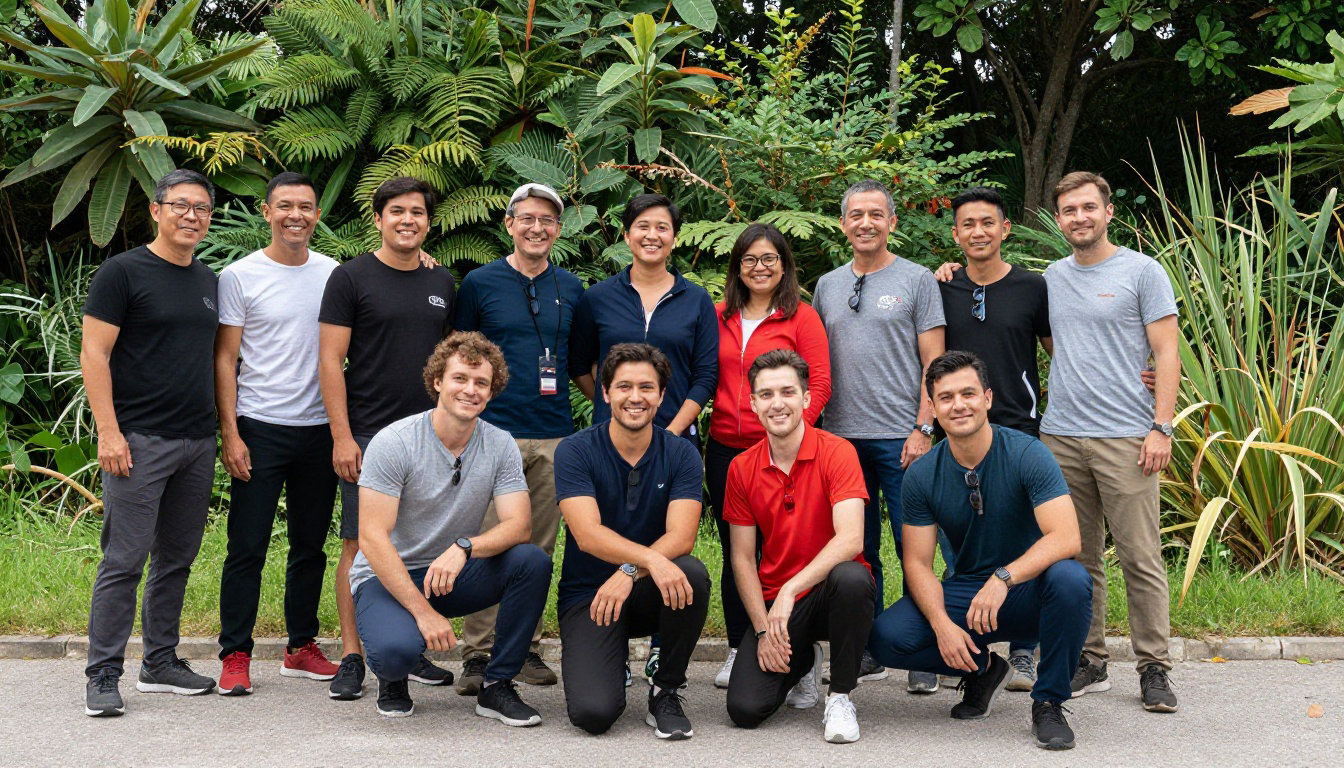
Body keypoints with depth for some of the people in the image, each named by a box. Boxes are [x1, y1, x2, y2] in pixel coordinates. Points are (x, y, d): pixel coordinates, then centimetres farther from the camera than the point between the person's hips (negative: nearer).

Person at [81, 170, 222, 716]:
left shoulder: (209, 282, 15)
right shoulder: (123, 272, -4)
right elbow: (94, 353, -8)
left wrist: (221, 431, 14)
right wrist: (108, 431, -16)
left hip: (198, 443, 7)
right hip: (140, 441, -6)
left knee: (176, 559, 12)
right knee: (124, 561, -5)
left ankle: (161, 664, 22)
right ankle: (103, 676, 2)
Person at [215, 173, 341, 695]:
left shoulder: (334, 274, 7)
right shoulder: (240, 276, -1)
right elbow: (225, 359, -2)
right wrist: (229, 432, -8)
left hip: (319, 429, 4)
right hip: (260, 429, -3)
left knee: (310, 544, 11)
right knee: (247, 546, -2)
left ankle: (301, 647, 22)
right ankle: (235, 655, 7)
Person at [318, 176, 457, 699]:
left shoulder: (442, 285, 14)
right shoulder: (351, 278, -1)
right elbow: (331, 360, -5)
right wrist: (341, 435, -13)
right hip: (368, 435, -4)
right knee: (360, 543, -2)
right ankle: (351, 658, 5)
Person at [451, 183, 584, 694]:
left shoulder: (571, 289, 13)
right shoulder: (480, 283, 3)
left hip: (555, 437, 4)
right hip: (494, 432, -3)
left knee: (539, 550, 8)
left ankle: (526, 647, 18)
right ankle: (477, 653, 3)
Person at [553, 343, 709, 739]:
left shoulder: (681, 454, -3)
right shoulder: (575, 451, -9)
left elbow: (680, 537, -15)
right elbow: (588, 534, -21)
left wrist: (630, 572, -33)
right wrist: (651, 559, -38)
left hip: (651, 590, 2)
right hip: (587, 592, -2)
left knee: (692, 574, -33)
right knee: (593, 713, -24)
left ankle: (666, 691, -9)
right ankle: (596, 662, 15)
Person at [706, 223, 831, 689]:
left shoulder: (801, 317, 0)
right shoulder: (719, 316, 11)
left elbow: (819, 384, -5)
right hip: (725, 449, 4)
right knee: (734, 552, 10)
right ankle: (738, 650, 20)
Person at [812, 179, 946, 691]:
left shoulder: (917, 280, 2)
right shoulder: (827, 286, 14)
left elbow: (933, 362, -2)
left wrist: (923, 428, -10)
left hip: (899, 437, -4)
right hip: (840, 436, 4)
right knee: (857, 550, 9)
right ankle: (867, 651, 18)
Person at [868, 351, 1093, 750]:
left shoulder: (1026, 454, -15)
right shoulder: (921, 475, -5)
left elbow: (1066, 537, -26)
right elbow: (917, 563, -4)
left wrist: (1004, 578, -39)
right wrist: (941, 624, -22)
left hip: (1029, 591, -3)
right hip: (967, 591, 3)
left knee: (1070, 578, -37)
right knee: (887, 637, -21)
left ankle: (1049, 702, -15)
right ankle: (982, 668, 9)